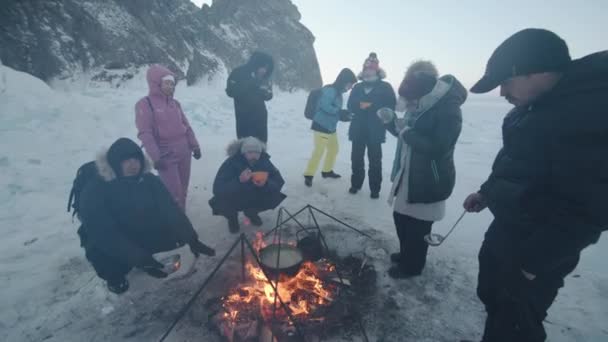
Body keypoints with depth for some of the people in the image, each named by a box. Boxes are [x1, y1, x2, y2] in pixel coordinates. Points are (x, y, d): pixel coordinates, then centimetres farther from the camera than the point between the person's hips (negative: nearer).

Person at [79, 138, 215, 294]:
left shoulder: (149, 180, -14)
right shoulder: (94, 190, -26)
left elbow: (170, 208, -18)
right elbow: (102, 233, -32)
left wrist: (191, 239, -29)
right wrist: (140, 258, -38)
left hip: (144, 233, 3)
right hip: (109, 241, -3)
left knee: (176, 232, -15)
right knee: (100, 251, -30)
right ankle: (115, 276, 4)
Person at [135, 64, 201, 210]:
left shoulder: (175, 103, 11)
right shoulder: (145, 104, -7)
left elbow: (186, 126, 15)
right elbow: (145, 133, -12)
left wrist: (195, 146, 10)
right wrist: (155, 157, -18)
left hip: (184, 153, 6)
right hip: (166, 156, -6)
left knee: (183, 191, 13)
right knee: (174, 194, -7)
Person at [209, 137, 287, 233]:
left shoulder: (264, 160, -18)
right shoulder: (231, 162, -27)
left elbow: (279, 182, -18)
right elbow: (217, 188, -34)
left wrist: (266, 183, -39)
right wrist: (239, 181, -49)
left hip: (255, 198, 3)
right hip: (235, 200, -3)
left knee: (276, 197, -19)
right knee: (221, 203, -32)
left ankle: (251, 212, 12)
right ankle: (232, 217, 8)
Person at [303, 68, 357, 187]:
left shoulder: (338, 93, 13)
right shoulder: (330, 90, -15)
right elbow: (324, 106, -27)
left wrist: (344, 115, 0)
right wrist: (340, 112, -23)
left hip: (331, 127, 10)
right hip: (321, 126, -10)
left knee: (334, 149, 17)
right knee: (318, 151, -9)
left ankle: (327, 171, 34)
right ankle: (308, 175, 0)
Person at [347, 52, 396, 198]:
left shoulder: (385, 87, 2)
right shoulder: (357, 87, 13)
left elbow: (391, 106, -5)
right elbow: (350, 105, 7)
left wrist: (372, 106, -14)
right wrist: (360, 105, -14)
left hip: (375, 130, -3)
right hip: (358, 129, 3)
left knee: (375, 160, 0)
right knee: (356, 158, 8)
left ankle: (375, 189, 10)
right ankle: (355, 184, 23)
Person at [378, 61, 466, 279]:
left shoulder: (449, 111, -20)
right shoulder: (421, 107, 6)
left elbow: (436, 148, -28)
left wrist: (407, 132, -23)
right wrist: (391, 121, -2)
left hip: (430, 181, -9)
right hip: (409, 175, 9)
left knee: (418, 225, 4)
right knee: (401, 217, 19)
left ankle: (412, 266, 25)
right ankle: (407, 254, 41)